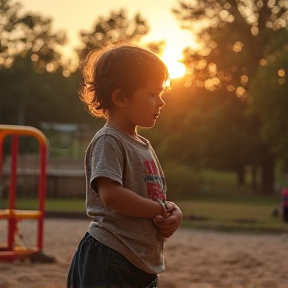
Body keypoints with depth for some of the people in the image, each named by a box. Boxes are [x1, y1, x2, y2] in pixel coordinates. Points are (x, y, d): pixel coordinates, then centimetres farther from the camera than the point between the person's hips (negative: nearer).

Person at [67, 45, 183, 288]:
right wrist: (162, 209, -15)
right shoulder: (108, 141, -12)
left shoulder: (144, 146, 17)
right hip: (109, 261, -10)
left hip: (144, 264, 10)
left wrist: (173, 213, 0)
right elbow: (111, 194, -25)